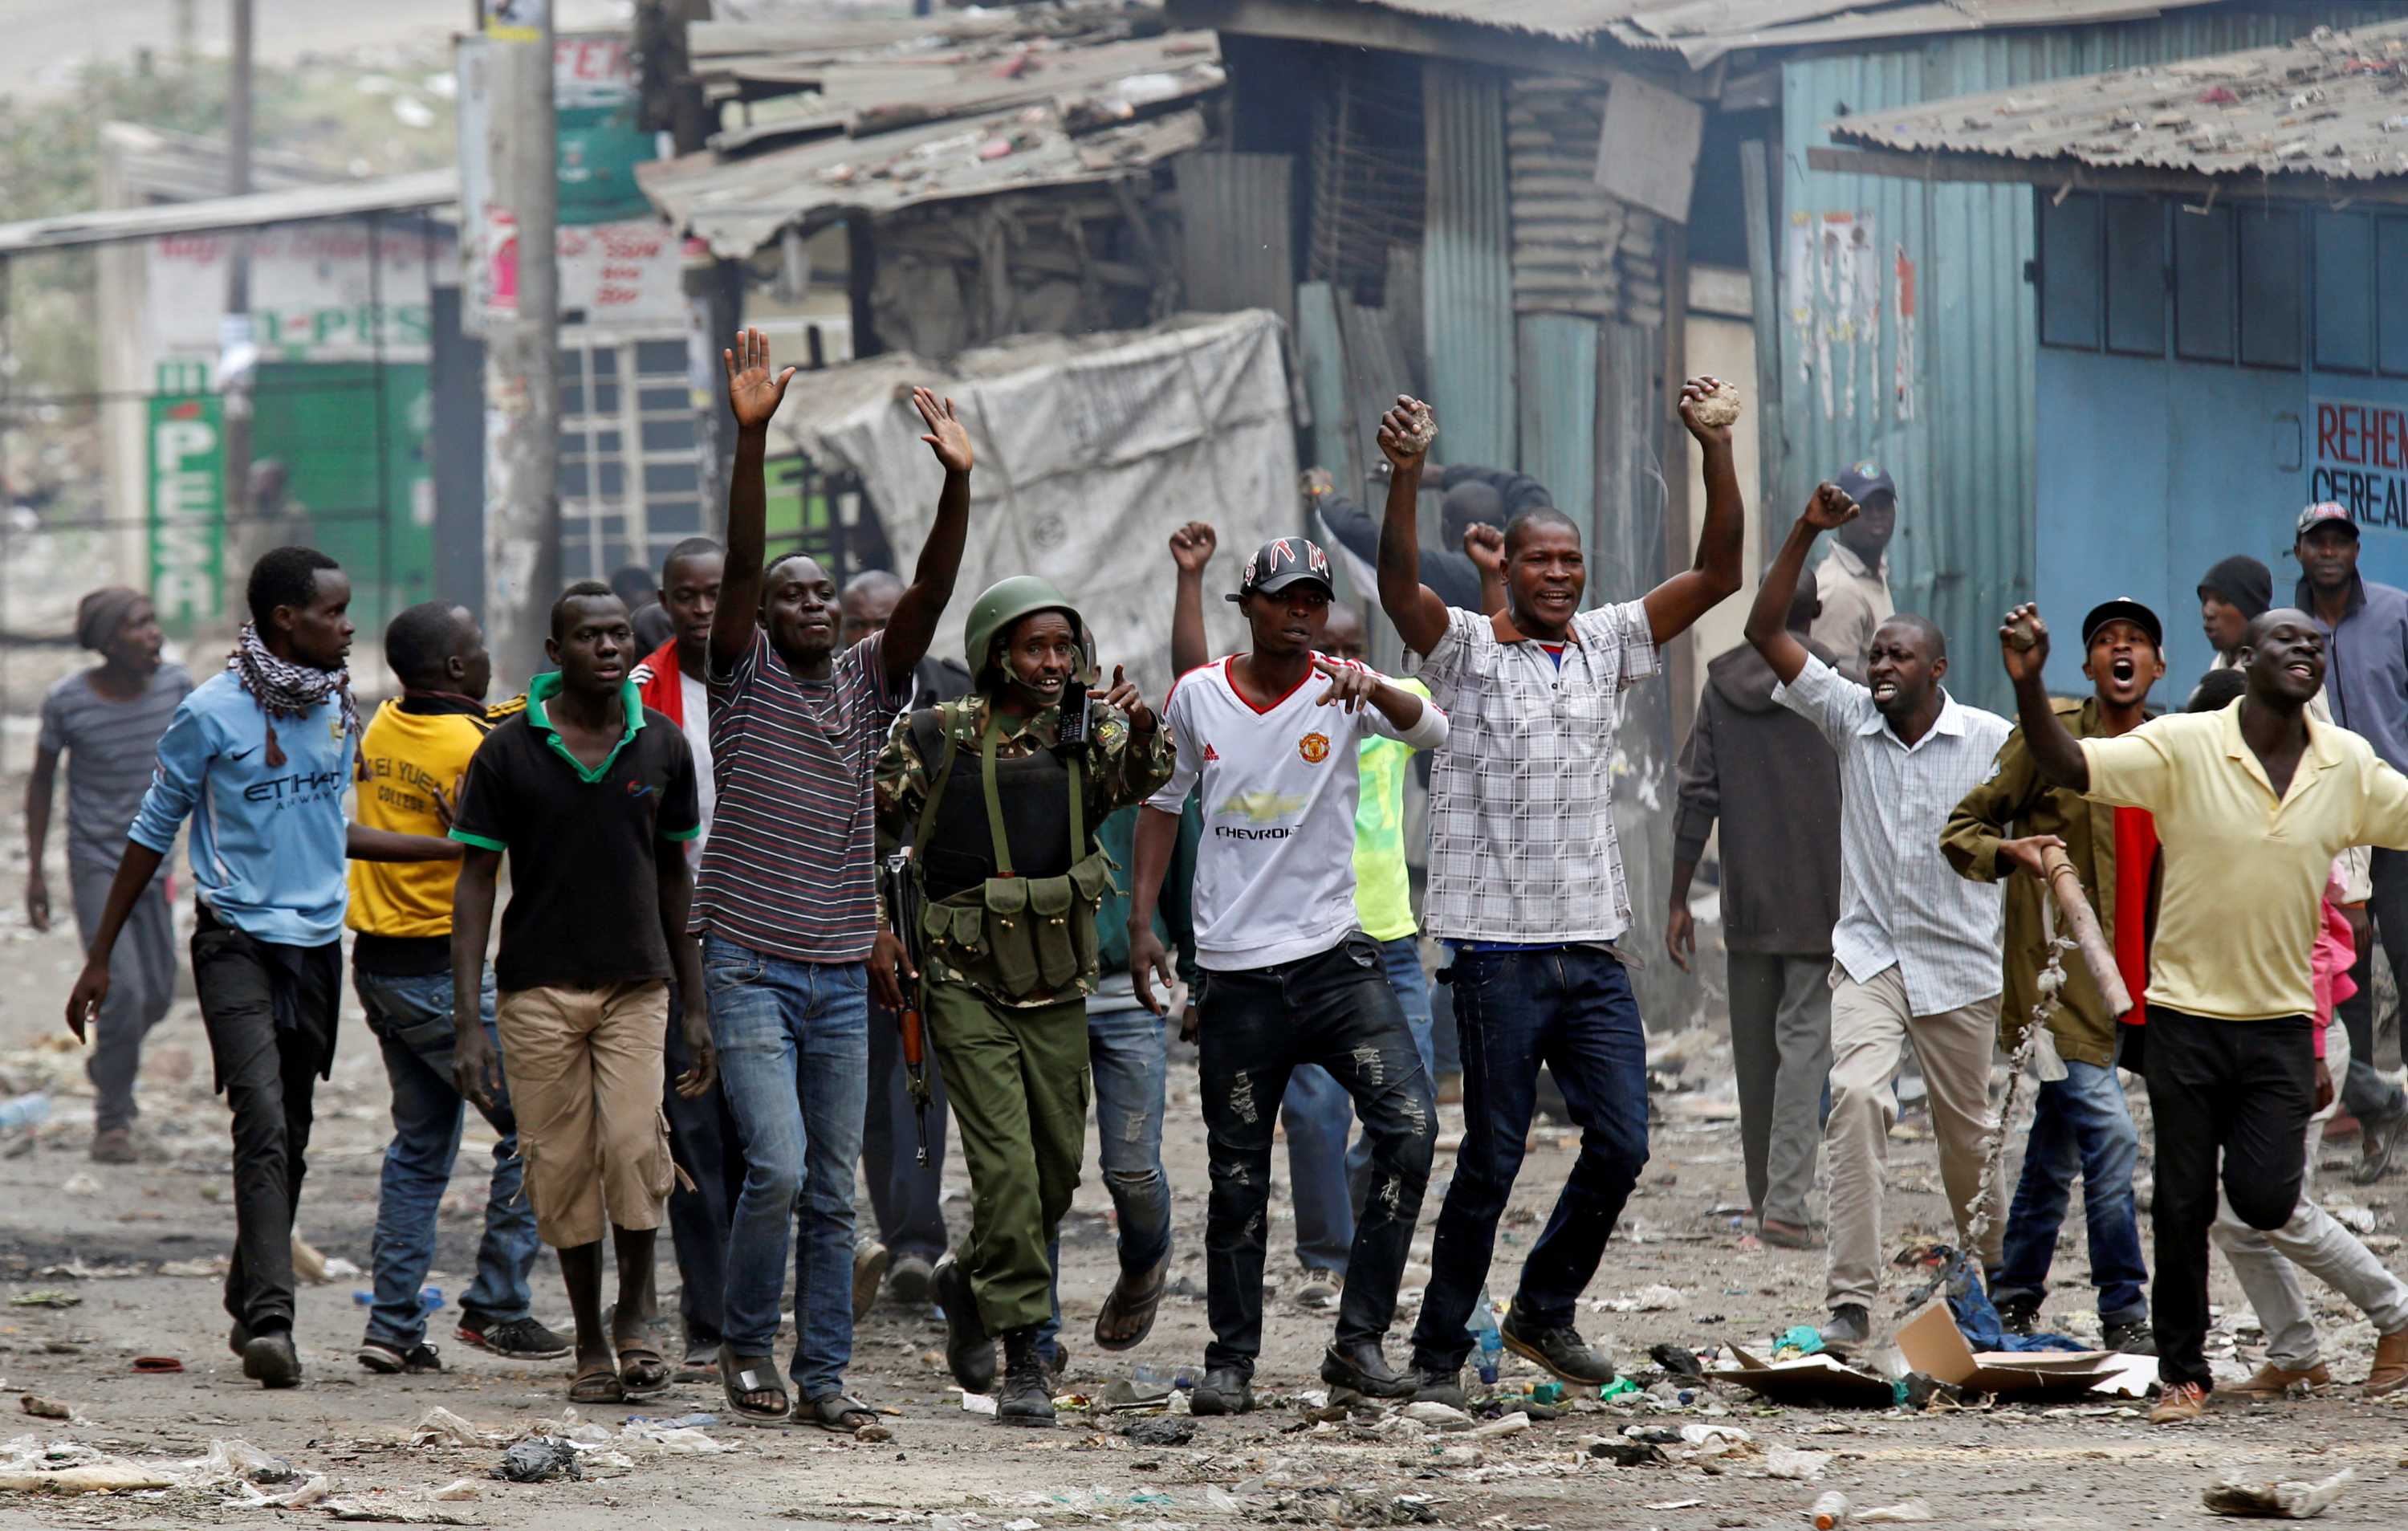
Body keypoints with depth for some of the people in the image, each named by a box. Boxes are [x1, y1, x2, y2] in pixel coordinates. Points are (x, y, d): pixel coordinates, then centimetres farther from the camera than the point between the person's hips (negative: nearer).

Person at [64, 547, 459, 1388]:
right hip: (238, 942, -6)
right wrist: (99, 958, 2)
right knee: (264, 1125, -18)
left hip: (318, 942, 6)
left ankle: (250, 1305, 22)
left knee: (290, 1137, 10)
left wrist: (452, 848, 20)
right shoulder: (212, 713, -9)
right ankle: (270, 1319, -24)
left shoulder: (337, 706, 9)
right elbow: (153, 832, -1)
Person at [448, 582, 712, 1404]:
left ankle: (635, 1312, 0)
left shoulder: (662, 746, 4)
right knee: (563, 1169, 2)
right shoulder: (507, 753, -3)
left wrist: (695, 1006, 12)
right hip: (537, 988, -1)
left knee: (634, 1143, -19)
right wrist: (467, 1022, -9)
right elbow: (475, 883, -2)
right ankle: (591, 1343, 15)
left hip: (636, 984, 1)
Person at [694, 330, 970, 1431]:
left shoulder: (868, 681, 10)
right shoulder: (744, 677, 0)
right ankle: (747, 1342, 5)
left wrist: (957, 482, -17)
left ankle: (823, 1373, 10)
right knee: (777, 1166, -15)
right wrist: (752, 438, -26)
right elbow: (740, 559, -13)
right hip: (750, 965, -4)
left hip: (842, 976, 4)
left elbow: (932, 587, -2)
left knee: (833, 1189, 5)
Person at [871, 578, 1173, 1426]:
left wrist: (1144, 734, -42)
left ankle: (970, 1280, 38)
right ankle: (1023, 1361, -8)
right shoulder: (938, 736, -7)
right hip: (966, 983, -4)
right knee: (1006, 1165, -13)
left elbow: (1136, 780, -21)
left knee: (1057, 1168, 10)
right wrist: (874, 931, -5)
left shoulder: (1086, 734, 0)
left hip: (1058, 989, 4)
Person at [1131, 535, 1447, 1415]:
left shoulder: (1340, 691, -2)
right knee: (1237, 1177, 5)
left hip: (1334, 956, -1)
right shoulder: (1197, 698, 3)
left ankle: (1358, 1340, -10)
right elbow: (1163, 802, 15)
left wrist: (1373, 688, -40)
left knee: (1409, 1125, -16)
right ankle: (1230, 1360, 17)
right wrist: (1141, 922, 11)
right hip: (1235, 973, 1)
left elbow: (1430, 730, -21)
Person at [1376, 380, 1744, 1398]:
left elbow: (1717, 575, 6)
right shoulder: (1467, 649, -2)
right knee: (1492, 1159, -3)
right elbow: (1400, 587, -21)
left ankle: (1545, 1313, 21)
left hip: (1594, 945, 5)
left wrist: (1717, 454, -6)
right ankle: (1438, 1350, 7)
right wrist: (1406, 474, -35)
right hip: (1500, 950, -5)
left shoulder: (1608, 645, 11)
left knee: (1621, 1145, 2)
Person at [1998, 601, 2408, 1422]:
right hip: (2187, 1014, -2)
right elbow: (2068, 767, -19)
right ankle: (2182, 1370, 18)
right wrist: (2028, 682, -35)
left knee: (2265, 1200, -10)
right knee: (2183, 1205, 3)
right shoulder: (2183, 746, -10)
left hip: (2281, 1020, 2)